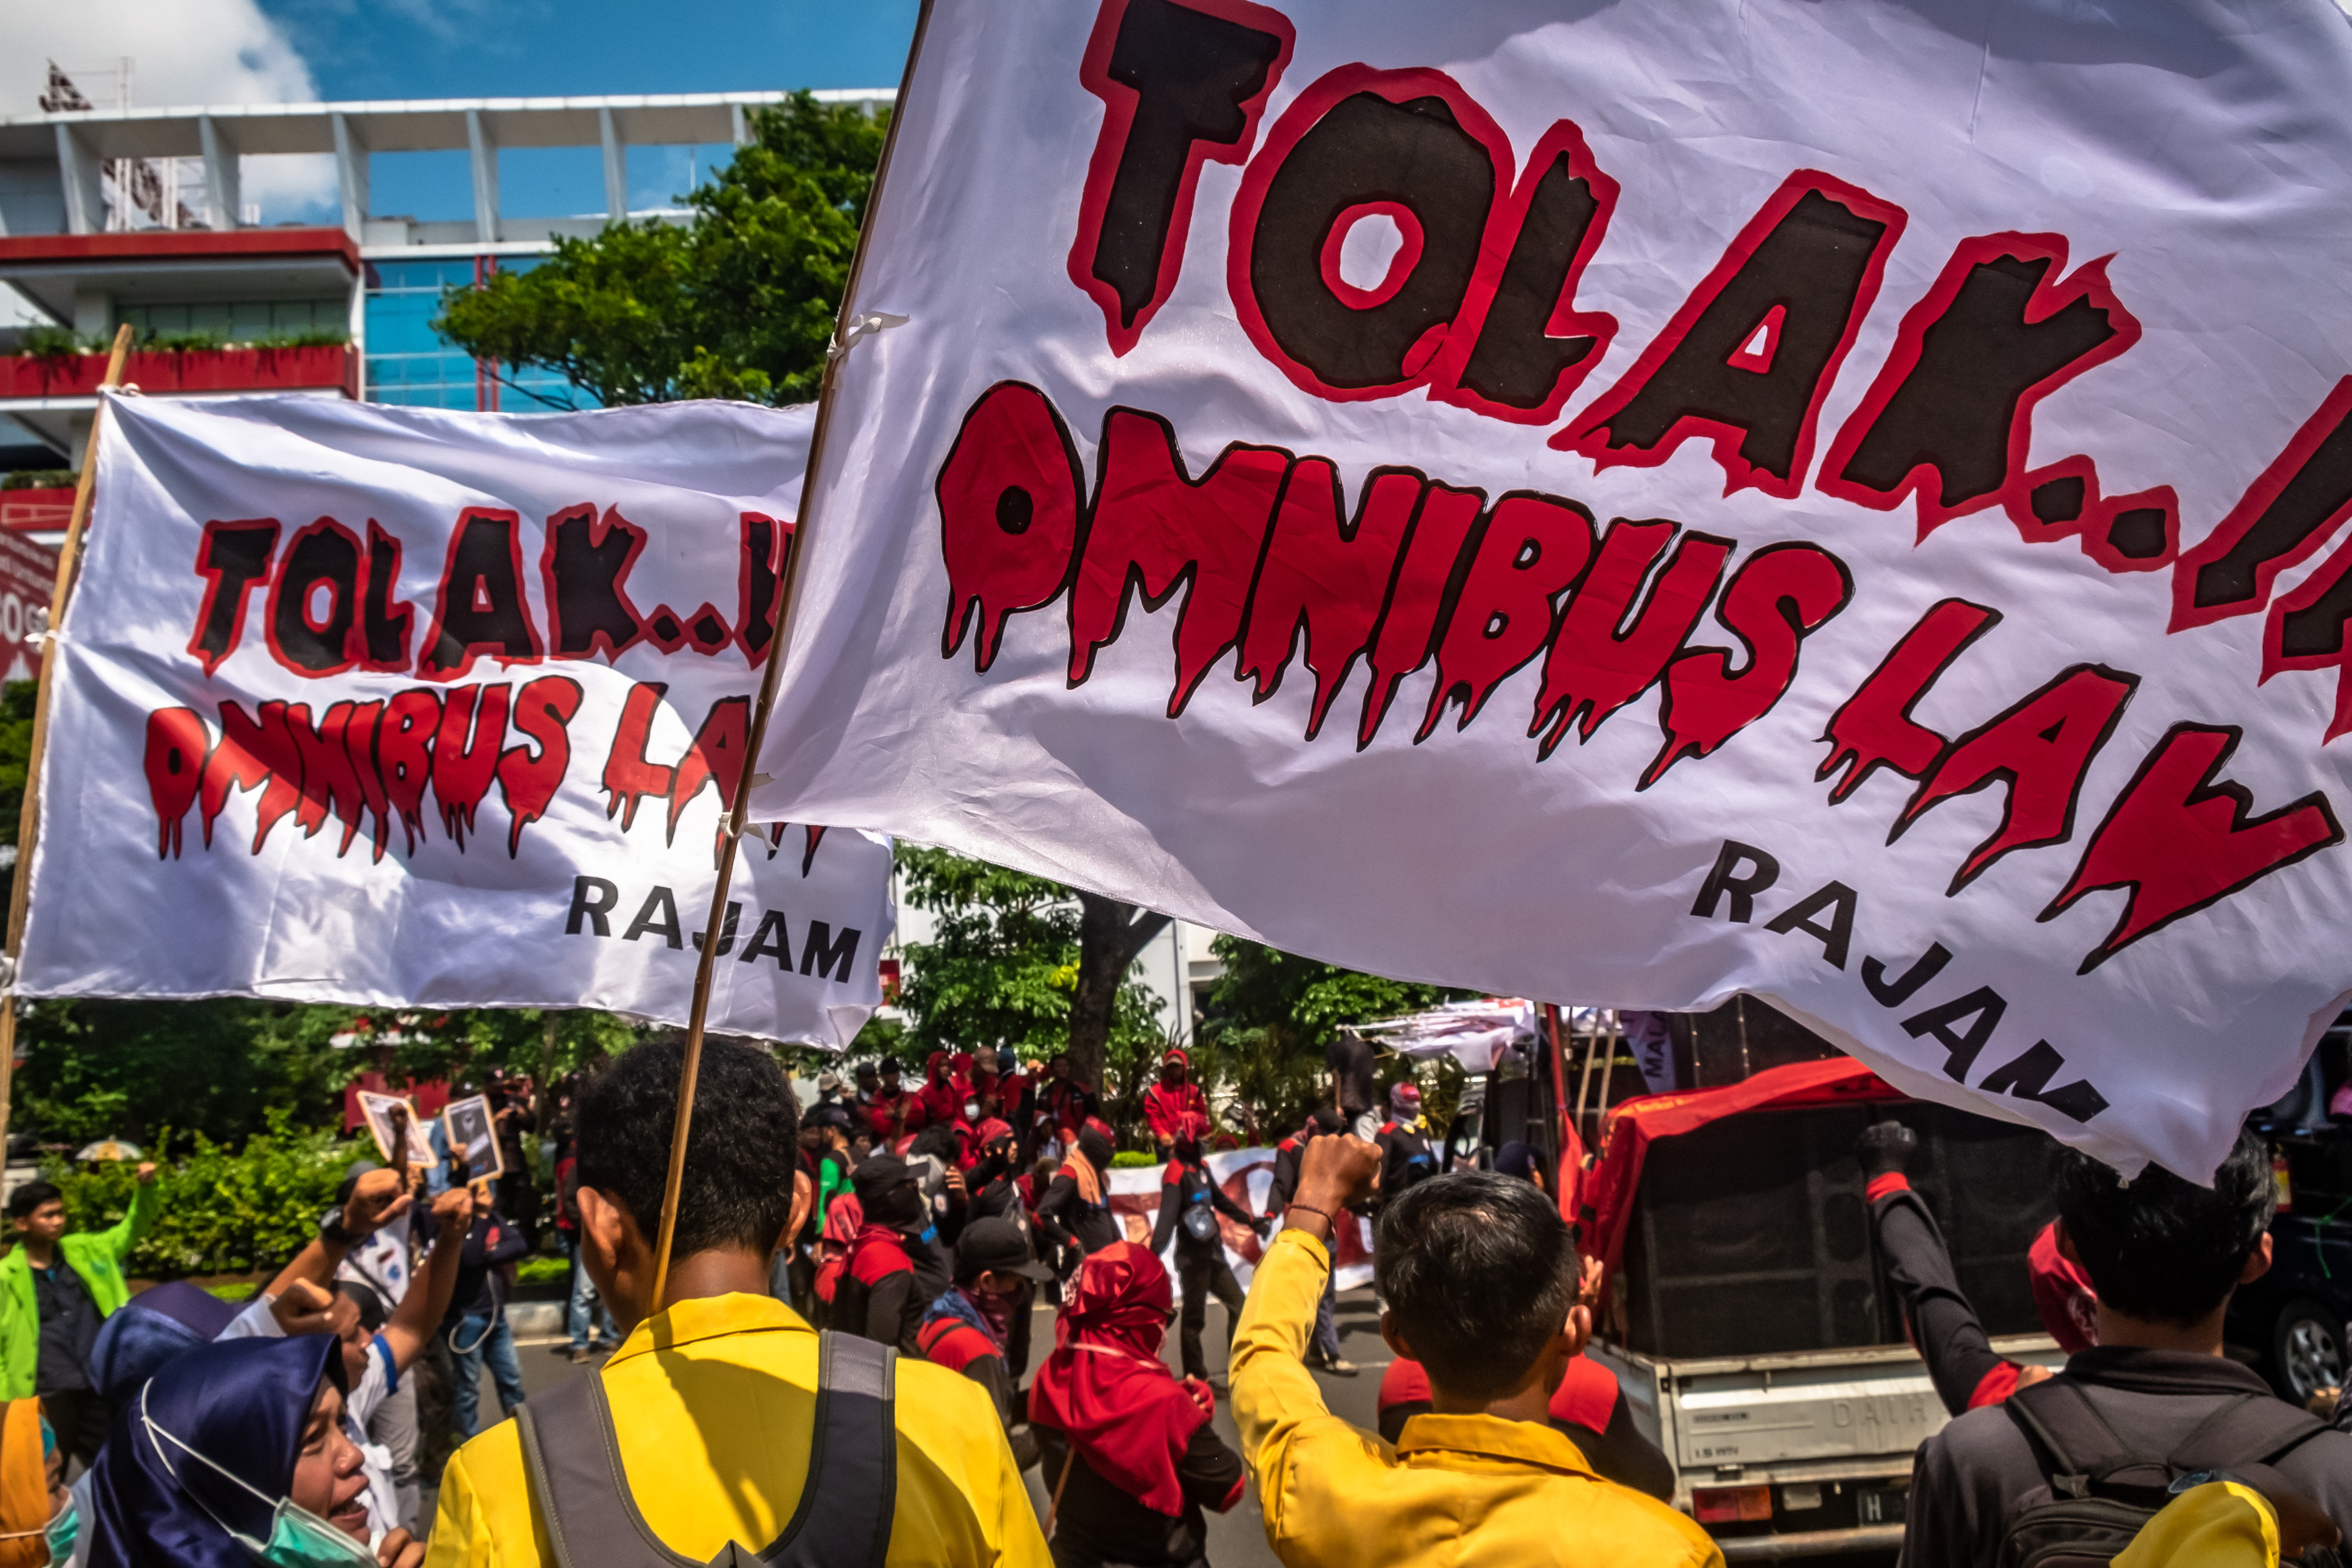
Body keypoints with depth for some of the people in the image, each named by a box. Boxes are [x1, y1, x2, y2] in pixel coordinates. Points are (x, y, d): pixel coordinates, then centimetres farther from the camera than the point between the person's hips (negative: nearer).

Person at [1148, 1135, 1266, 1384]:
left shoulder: (1201, 1168, 10)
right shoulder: (1175, 1174, -16)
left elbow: (1221, 1201, 24)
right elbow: (1167, 1216, -28)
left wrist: (1251, 1221, 30)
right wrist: (1154, 1252, -40)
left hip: (1213, 1254, 9)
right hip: (1192, 1258, -9)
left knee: (1238, 1303, 17)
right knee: (1194, 1318, -2)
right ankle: (1196, 1378, 9)